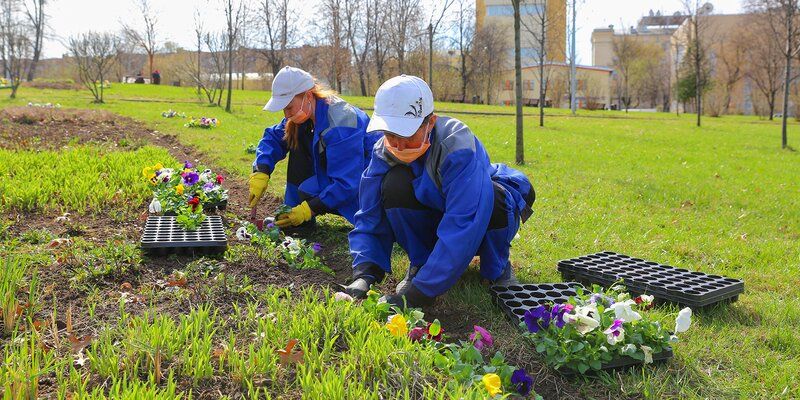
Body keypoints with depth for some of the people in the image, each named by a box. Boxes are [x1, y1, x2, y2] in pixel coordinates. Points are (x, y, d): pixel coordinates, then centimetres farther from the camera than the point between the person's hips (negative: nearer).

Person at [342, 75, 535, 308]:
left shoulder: (457, 145, -36)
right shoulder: (385, 152, -19)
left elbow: (463, 226, -43)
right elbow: (369, 219, -15)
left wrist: (418, 293, -46)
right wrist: (363, 275, -34)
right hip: (435, 214, 3)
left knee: (494, 199, -39)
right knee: (394, 184, -27)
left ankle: (497, 267, -6)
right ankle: (420, 262, -5)